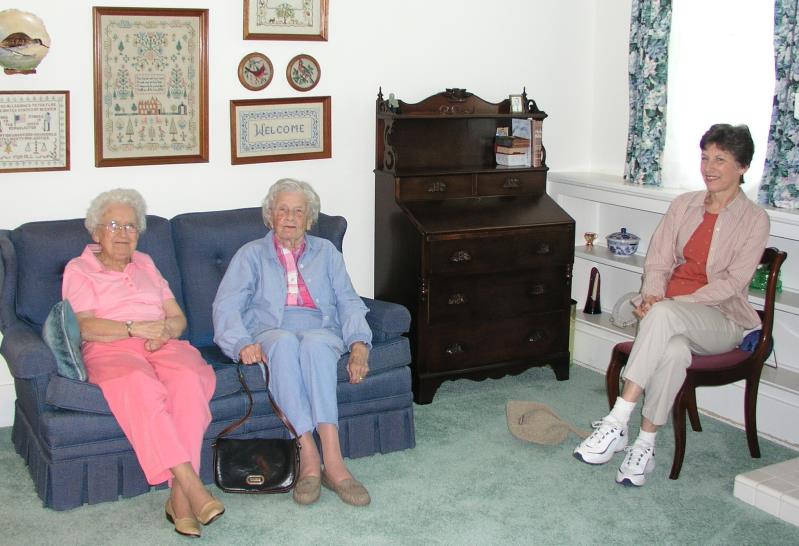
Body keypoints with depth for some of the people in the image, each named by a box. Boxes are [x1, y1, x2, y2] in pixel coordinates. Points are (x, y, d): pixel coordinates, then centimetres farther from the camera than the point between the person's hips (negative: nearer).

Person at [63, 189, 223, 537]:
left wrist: (165, 331, -4)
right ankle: (191, 484, -43)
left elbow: (178, 318, 19)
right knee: (139, 384, -39)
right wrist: (136, 328, -15)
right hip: (111, 350, -3)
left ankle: (179, 495, -37)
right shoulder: (79, 269, 14)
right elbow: (84, 326, -3)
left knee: (189, 378, -33)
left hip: (162, 345, 3)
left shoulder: (145, 264, 27)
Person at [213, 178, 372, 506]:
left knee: (314, 343, -38)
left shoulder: (326, 252, 24)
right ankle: (309, 458, -44)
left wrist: (359, 344, -7)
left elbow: (349, 303, 13)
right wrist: (243, 344, -15)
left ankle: (331, 461, -48)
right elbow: (226, 307, 5)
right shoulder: (251, 254, 19)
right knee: (285, 342, -39)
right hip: (270, 334, -1)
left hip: (321, 334, 1)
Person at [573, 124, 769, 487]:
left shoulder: (755, 220, 0)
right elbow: (658, 262, 9)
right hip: (672, 315, 3)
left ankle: (617, 424, -37)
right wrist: (652, 294, -14)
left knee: (663, 316, -37)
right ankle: (644, 447, -30)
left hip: (720, 319, -3)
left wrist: (668, 303, -19)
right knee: (674, 351, -36)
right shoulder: (683, 205, 12)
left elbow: (732, 282, -10)